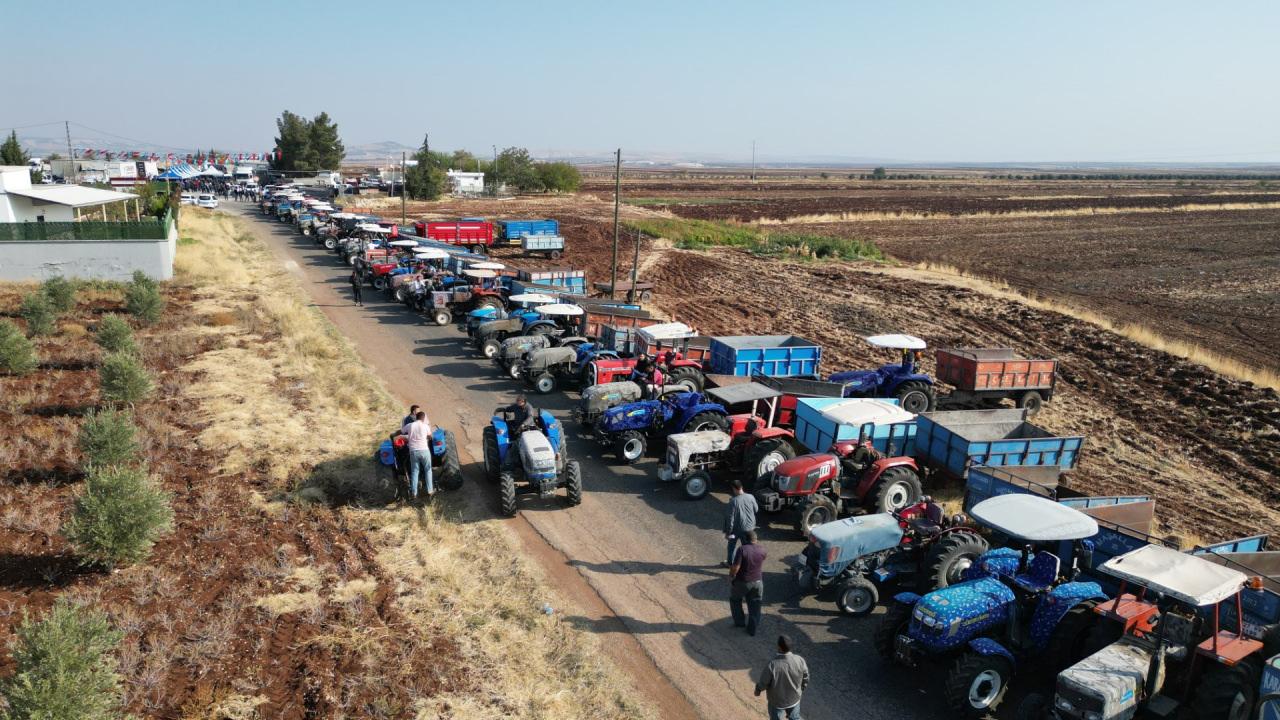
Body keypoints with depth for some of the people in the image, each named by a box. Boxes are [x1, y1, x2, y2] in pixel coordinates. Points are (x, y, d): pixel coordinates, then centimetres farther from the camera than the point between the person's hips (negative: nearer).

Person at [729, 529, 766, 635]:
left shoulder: (742, 549, -22)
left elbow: (735, 567, -25)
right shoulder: (761, 549, -6)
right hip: (757, 582, 3)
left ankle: (739, 622, 30)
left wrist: (731, 576, -7)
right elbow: (766, 554, 19)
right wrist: (757, 544, 28)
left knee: (735, 600, 24)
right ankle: (752, 628, 19)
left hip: (742, 582, -3)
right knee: (755, 605, 16)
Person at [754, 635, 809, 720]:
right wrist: (801, 690, 15)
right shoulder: (800, 660, -24)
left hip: (777, 701, -2)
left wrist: (757, 690, 3)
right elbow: (805, 679, -6)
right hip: (794, 698, 3)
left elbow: (763, 683, -20)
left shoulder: (772, 665, -35)